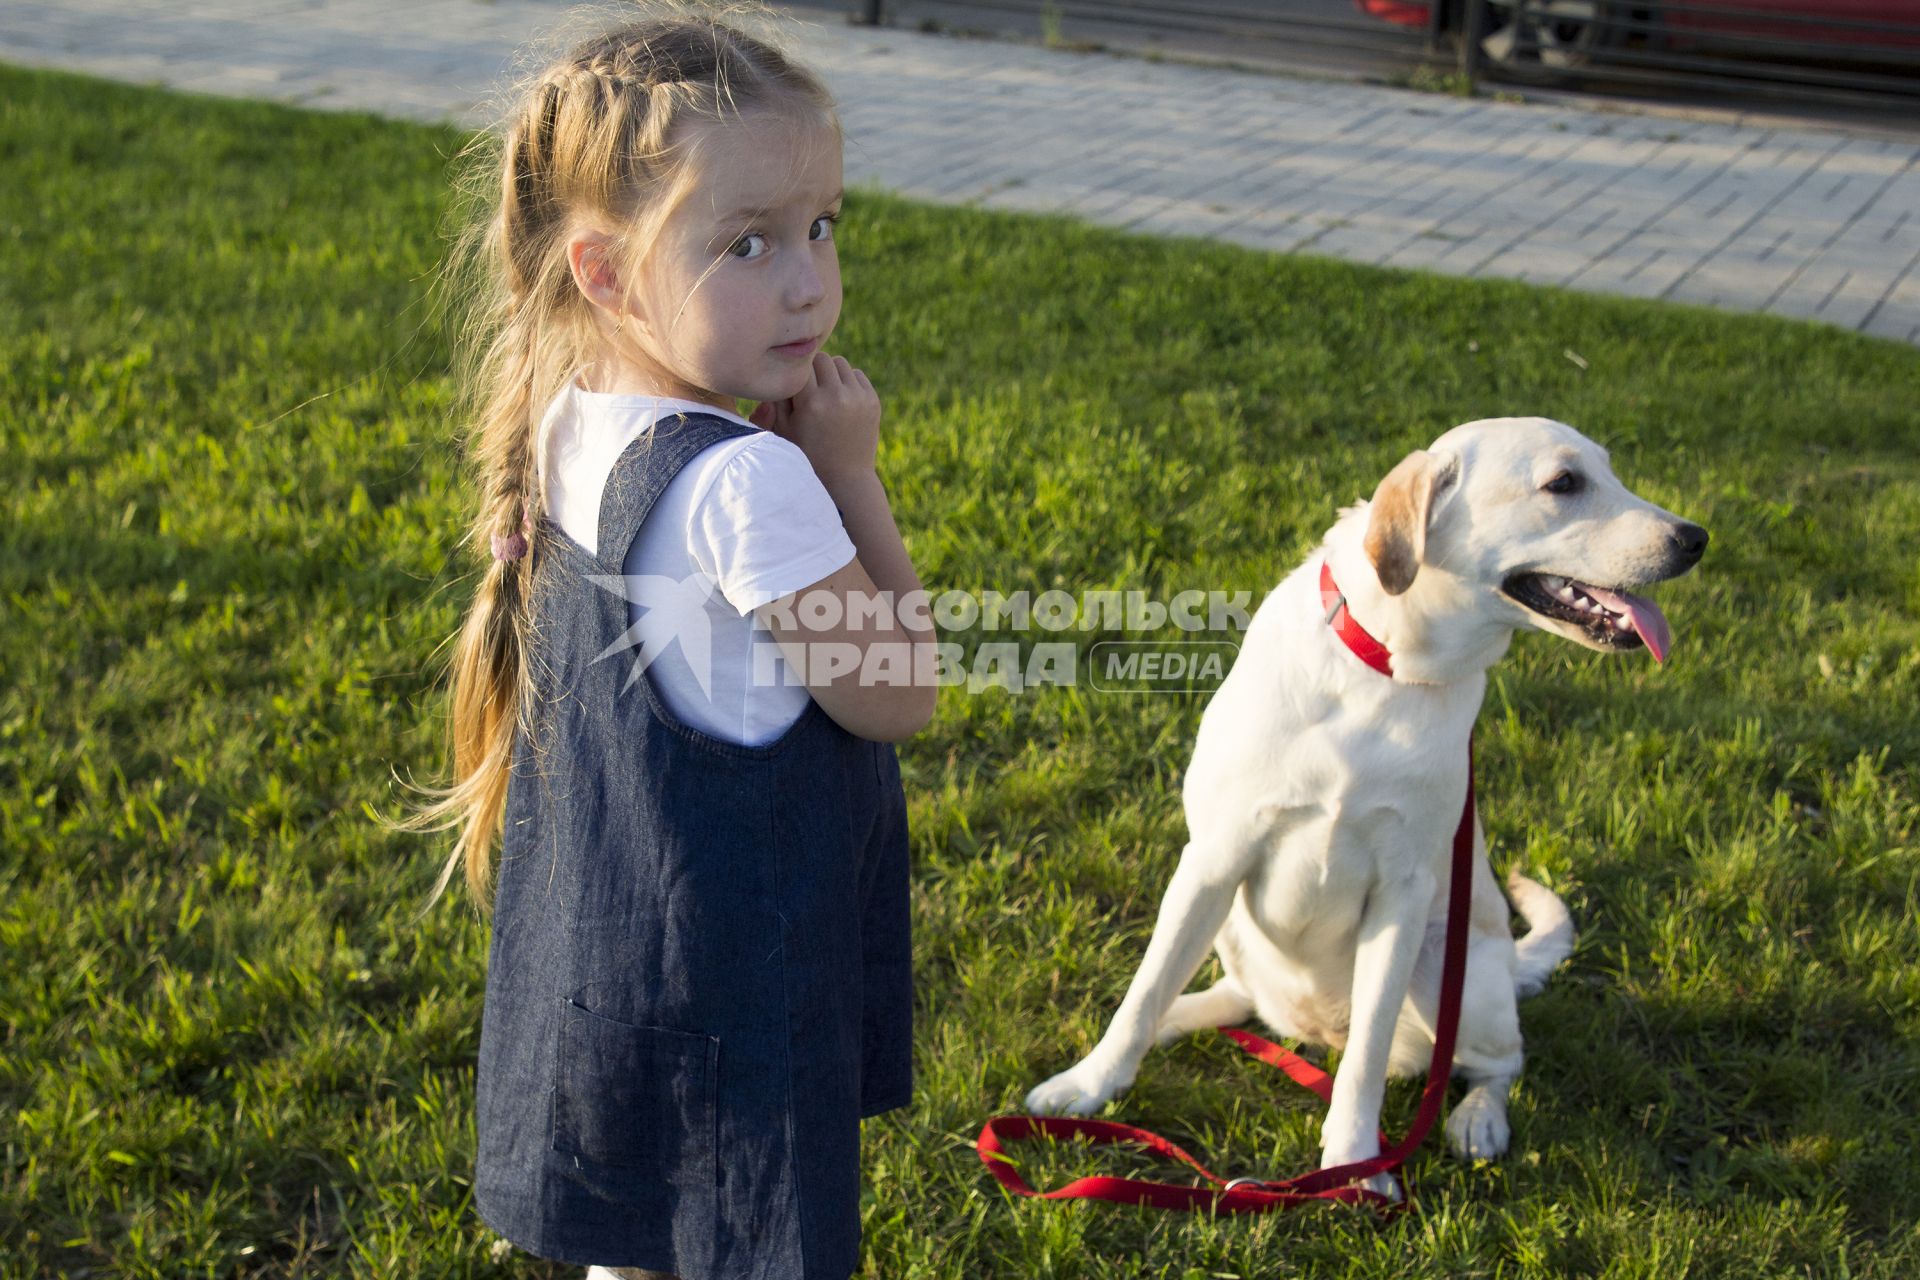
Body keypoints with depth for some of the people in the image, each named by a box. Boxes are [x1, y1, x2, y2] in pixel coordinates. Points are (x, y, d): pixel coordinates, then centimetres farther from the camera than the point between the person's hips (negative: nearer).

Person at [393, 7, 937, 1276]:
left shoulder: (568, 424, -1)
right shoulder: (744, 478, -27)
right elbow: (897, 697, -16)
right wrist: (849, 470, -13)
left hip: (594, 957, 8)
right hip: (731, 973, -8)